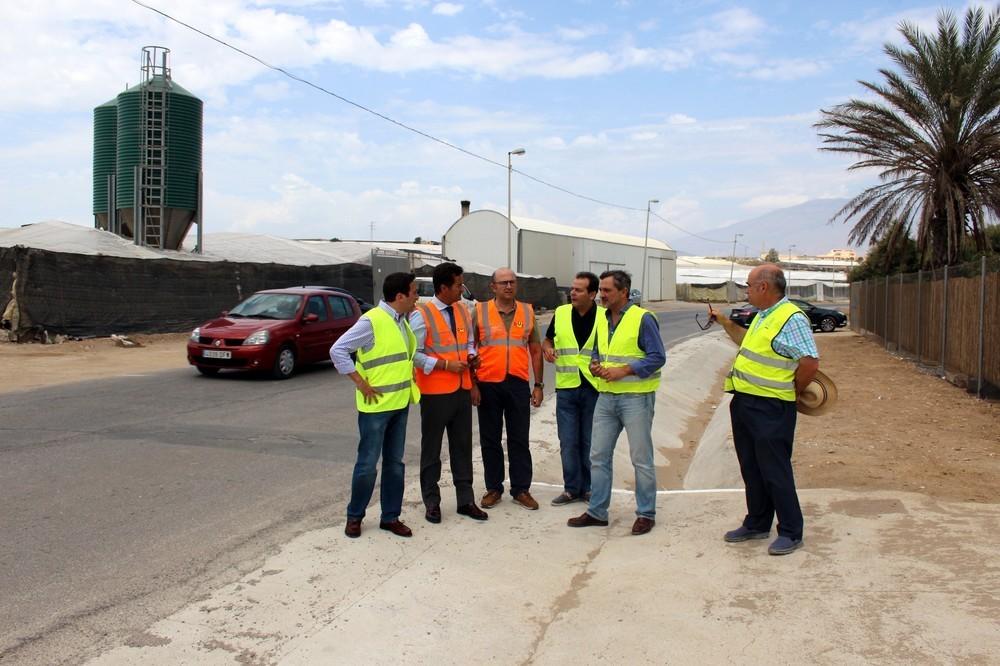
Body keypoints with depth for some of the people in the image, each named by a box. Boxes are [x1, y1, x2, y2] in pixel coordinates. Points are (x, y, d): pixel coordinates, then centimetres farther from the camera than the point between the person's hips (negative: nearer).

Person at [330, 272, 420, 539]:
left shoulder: (402, 321, 8)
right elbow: (338, 350, -17)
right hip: (375, 406, -7)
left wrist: (408, 374, 7)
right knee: (367, 463, 2)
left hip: (400, 404, 8)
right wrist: (361, 384, -16)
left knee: (394, 462, 12)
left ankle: (390, 517, 22)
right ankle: (355, 516, 19)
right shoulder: (372, 321, -16)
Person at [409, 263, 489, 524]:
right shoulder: (422, 315, -13)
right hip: (435, 392, -6)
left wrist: (471, 356, -3)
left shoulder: (463, 311, 8)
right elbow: (414, 354, -16)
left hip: (462, 390, 6)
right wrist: (445, 364, -18)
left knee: (462, 446, 12)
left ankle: (466, 500, 21)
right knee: (431, 448, 6)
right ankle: (432, 502, 19)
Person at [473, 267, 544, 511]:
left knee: (519, 440, 7)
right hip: (488, 384, -1)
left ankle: (521, 489, 18)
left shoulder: (527, 311, 7)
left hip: (518, 384, 1)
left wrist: (538, 385, 6)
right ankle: (494, 488, 21)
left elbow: (535, 350, 10)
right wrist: (472, 383, -4)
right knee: (490, 440, 9)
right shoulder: (480, 311, 0)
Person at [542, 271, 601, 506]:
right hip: (566, 388, 2)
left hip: (593, 388, -2)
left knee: (591, 442, 7)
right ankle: (572, 488, 18)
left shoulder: (604, 317, -3)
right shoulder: (561, 313, 3)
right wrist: (547, 349, -6)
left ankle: (589, 488, 21)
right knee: (568, 442, 6)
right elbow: (547, 339, 16)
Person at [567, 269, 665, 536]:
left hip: (636, 397, -7)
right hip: (606, 397, 7)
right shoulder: (601, 319, 10)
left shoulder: (643, 318, -11)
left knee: (641, 458, 3)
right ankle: (597, 511, 21)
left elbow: (657, 357, -14)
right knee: (598, 455, 10)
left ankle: (646, 514, 16)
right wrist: (595, 366, -1)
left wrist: (623, 371, -20)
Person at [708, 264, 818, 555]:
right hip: (744, 403, 10)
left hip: (770, 409, -10)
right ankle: (757, 524, 30)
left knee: (775, 471, 0)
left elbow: (810, 363, -22)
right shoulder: (763, 316, 14)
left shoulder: (791, 318, -17)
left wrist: (790, 392, -9)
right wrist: (724, 321, 28)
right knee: (751, 469, 17)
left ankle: (791, 533, 13)